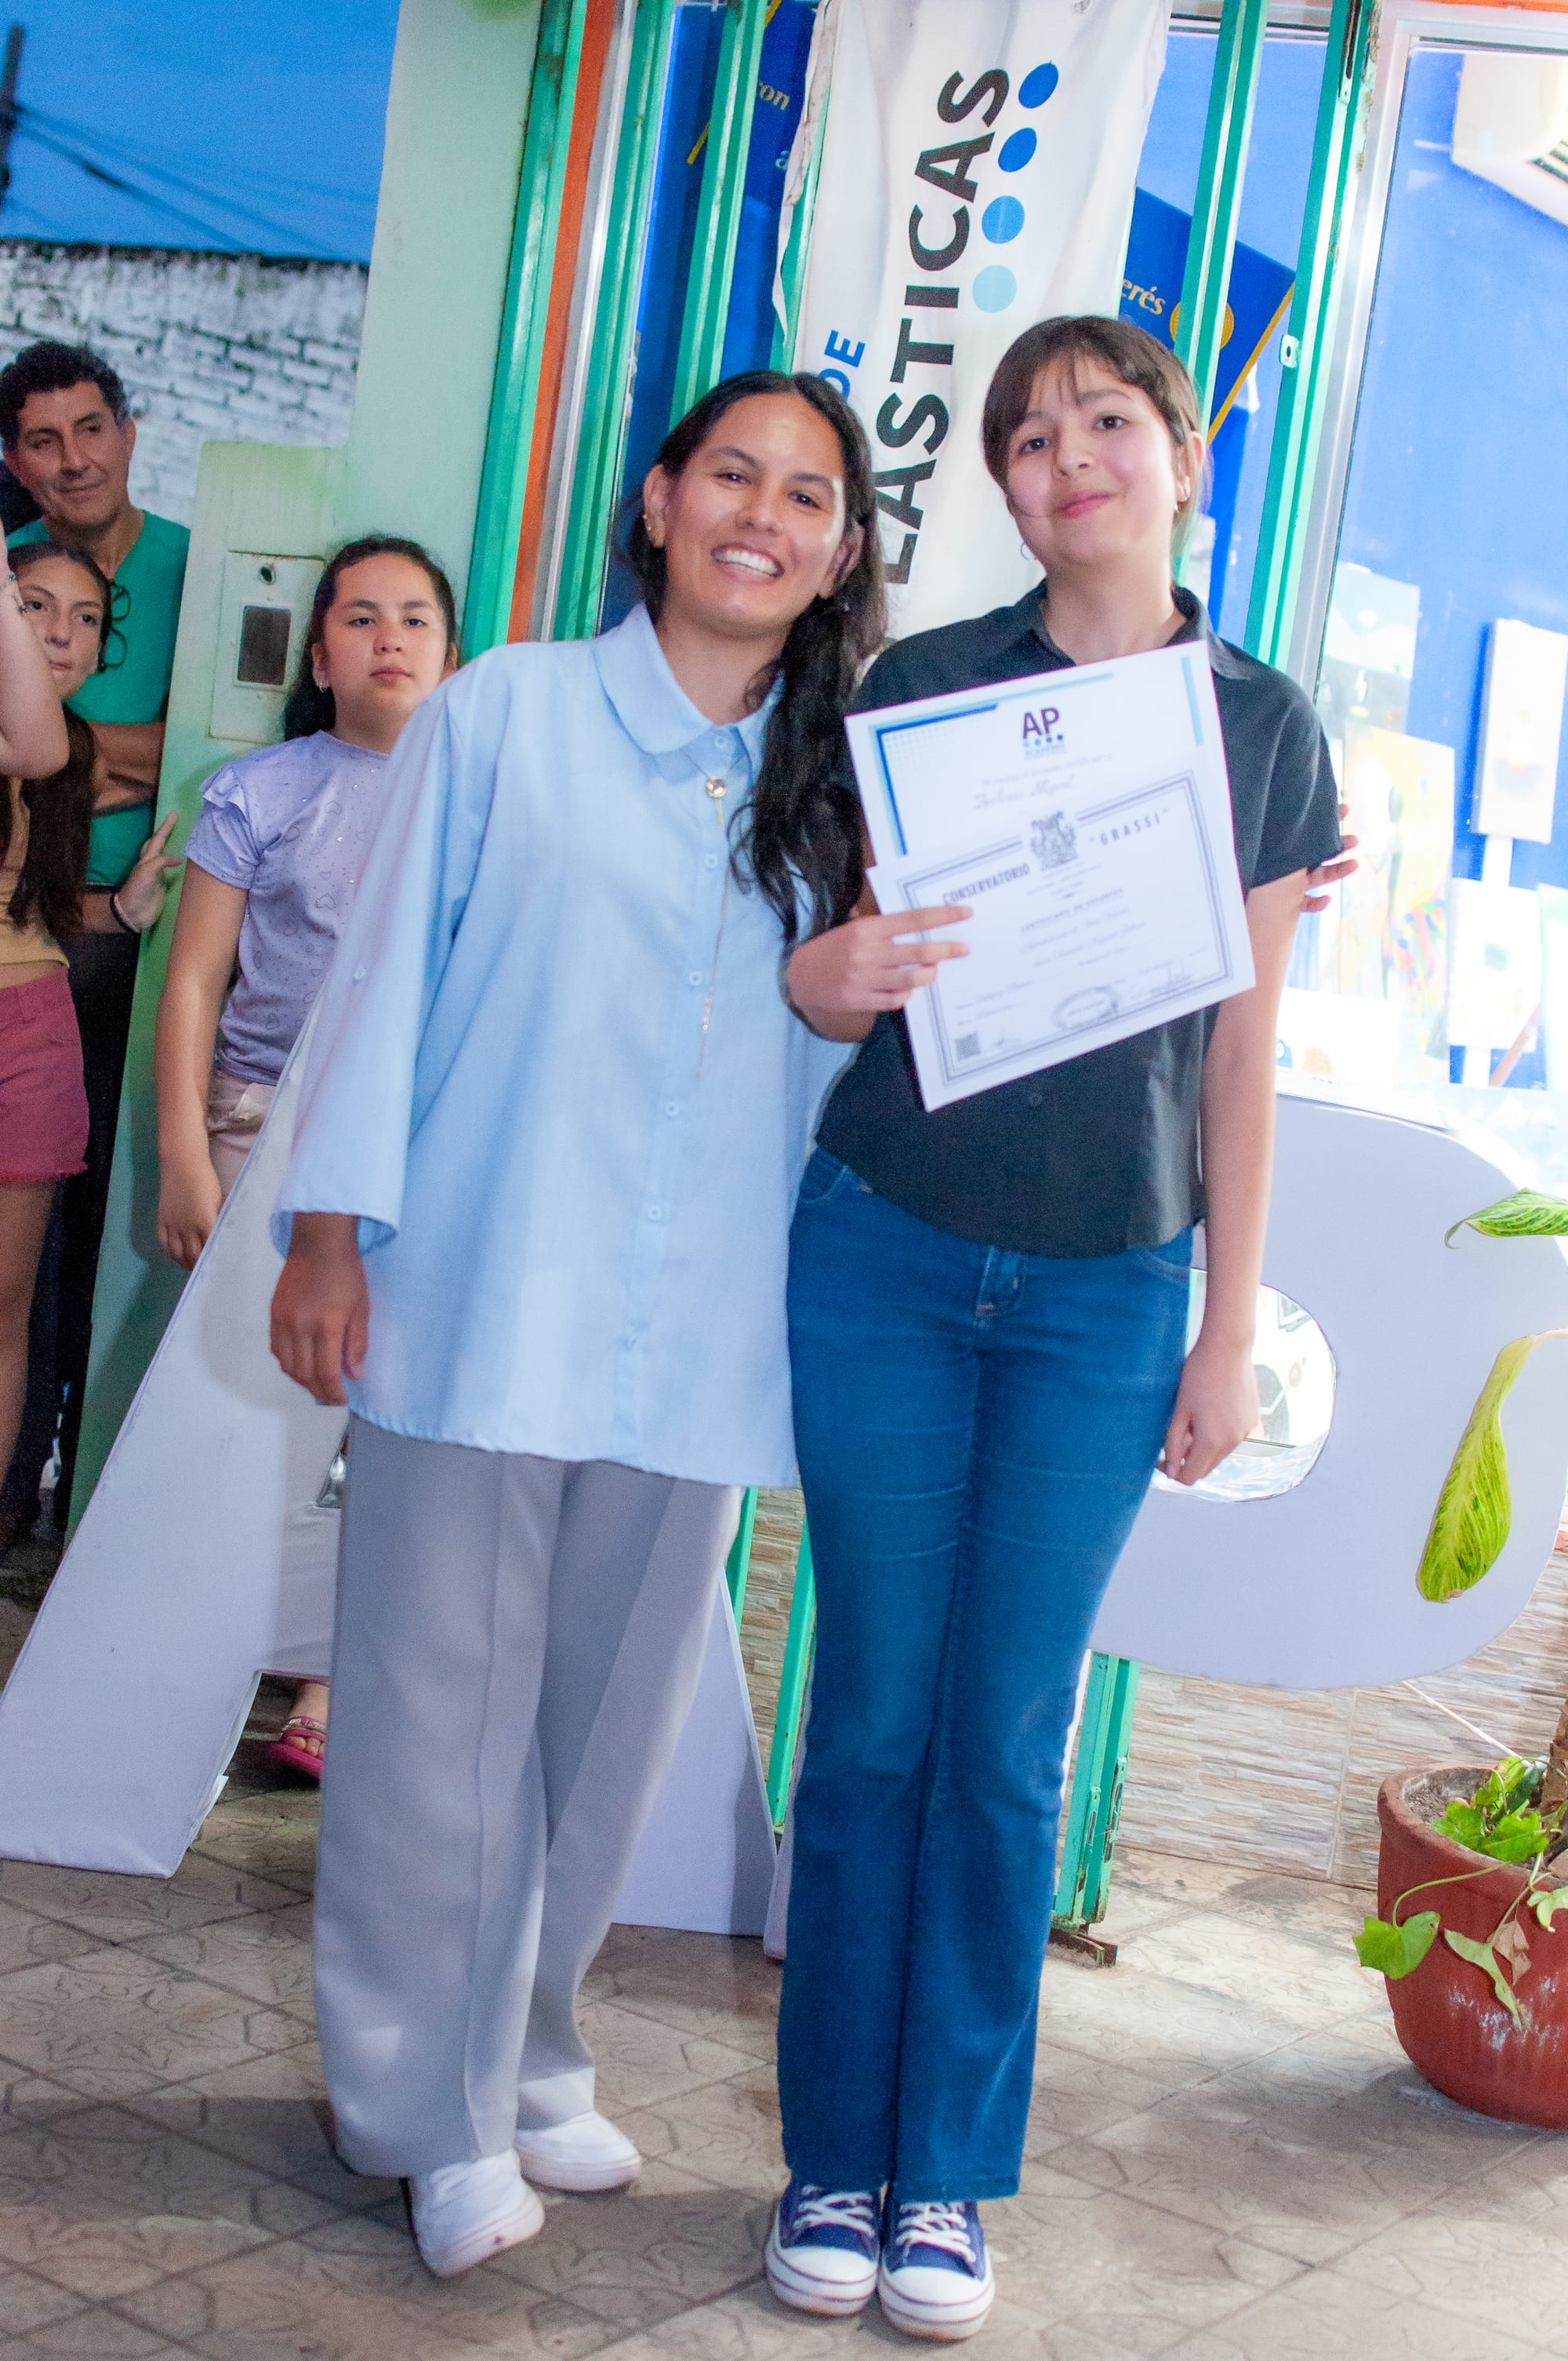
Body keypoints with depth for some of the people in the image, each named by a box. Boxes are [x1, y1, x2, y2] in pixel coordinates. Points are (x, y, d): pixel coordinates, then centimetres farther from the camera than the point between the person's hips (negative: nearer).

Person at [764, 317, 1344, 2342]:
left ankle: (947, 2178, 17)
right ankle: (832, 2160, 18)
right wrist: (821, 980, -18)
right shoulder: (922, 683, 3)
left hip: (1103, 1295, 0)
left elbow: (1242, 1050, 6)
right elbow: (842, 969, 7)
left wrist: (1230, 1330, 4)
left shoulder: (1261, 724, 5)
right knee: (872, 1717, 4)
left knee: (1006, 1742, 3)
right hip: (887, 1258, 0)